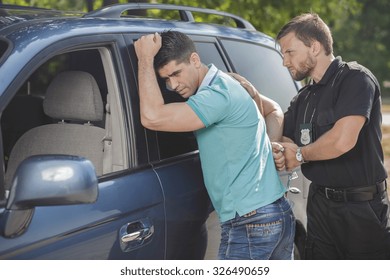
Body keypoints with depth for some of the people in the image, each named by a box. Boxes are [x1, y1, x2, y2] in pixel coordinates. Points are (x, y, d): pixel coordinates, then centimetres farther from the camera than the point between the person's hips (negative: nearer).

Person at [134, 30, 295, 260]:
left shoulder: (218, 94, -19)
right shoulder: (224, 85, 14)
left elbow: (152, 118, -27)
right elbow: (273, 110, 28)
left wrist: (145, 59, -16)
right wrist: (273, 145, 9)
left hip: (250, 224, -10)